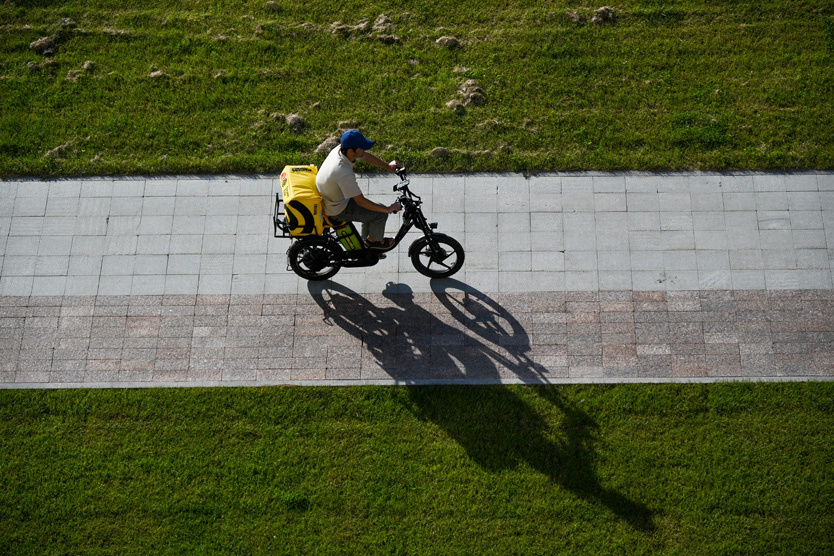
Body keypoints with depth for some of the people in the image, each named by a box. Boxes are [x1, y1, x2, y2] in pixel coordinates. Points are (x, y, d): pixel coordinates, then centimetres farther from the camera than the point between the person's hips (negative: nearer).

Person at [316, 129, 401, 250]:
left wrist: (387, 166, 11)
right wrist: (388, 209, -23)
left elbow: (365, 156, 7)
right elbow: (360, 201, -31)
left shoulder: (340, 149, -14)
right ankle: (373, 240, 25)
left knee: (370, 208, 23)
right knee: (380, 213, -2)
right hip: (337, 210, -9)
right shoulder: (344, 173, -39)